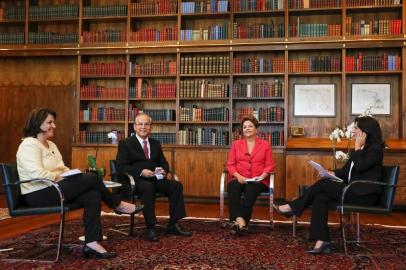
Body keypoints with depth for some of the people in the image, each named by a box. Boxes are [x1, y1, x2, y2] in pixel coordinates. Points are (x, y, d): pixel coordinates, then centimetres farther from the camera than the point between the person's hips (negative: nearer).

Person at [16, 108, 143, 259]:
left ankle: (92, 244, -20)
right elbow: (36, 173, -26)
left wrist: (70, 175, 0)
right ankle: (118, 206, 3)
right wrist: (58, 177, -16)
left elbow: (62, 168, 20)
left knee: (93, 196, -18)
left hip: (54, 189, 9)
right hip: (39, 195, -9)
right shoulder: (29, 145, -12)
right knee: (91, 178, -20)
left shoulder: (51, 145, 19)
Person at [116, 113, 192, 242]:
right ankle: (150, 228, -31)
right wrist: (141, 172, -20)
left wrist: (163, 170, -5)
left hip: (155, 178, 5)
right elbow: (121, 167, -6)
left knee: (177, 185, -20)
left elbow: (164, 163, 21)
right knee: (148, 187, -38)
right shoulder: (125, 144, 4)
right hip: (136, 180, -5)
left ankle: (173, 225, -14)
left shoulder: (156, 144, 20)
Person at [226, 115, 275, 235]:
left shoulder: (265, 144, 11)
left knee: (250, 189, -36)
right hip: (238, 179, 1)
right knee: (233, 188, -34)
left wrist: (262, 176, -13)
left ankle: (238, 224, -34)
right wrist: (238, 176, -11)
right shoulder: (236, 144, 15)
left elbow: (270, 165, 7)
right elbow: (230, 165, 8)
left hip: (258, 181, -1)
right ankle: (240, 220, -46)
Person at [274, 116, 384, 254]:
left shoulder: (376, 148, -7)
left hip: (365, 194, -8)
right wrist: (332, 173, 0)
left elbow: (360, 166, -23)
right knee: (320, 197, -18)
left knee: (323, 184, -19)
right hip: (354, 189, 8)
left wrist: (357, 147, -11)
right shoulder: (360, 148, 19)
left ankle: (292, 207, -5)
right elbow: (346, 171, 18)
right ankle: (322, 242, -24)